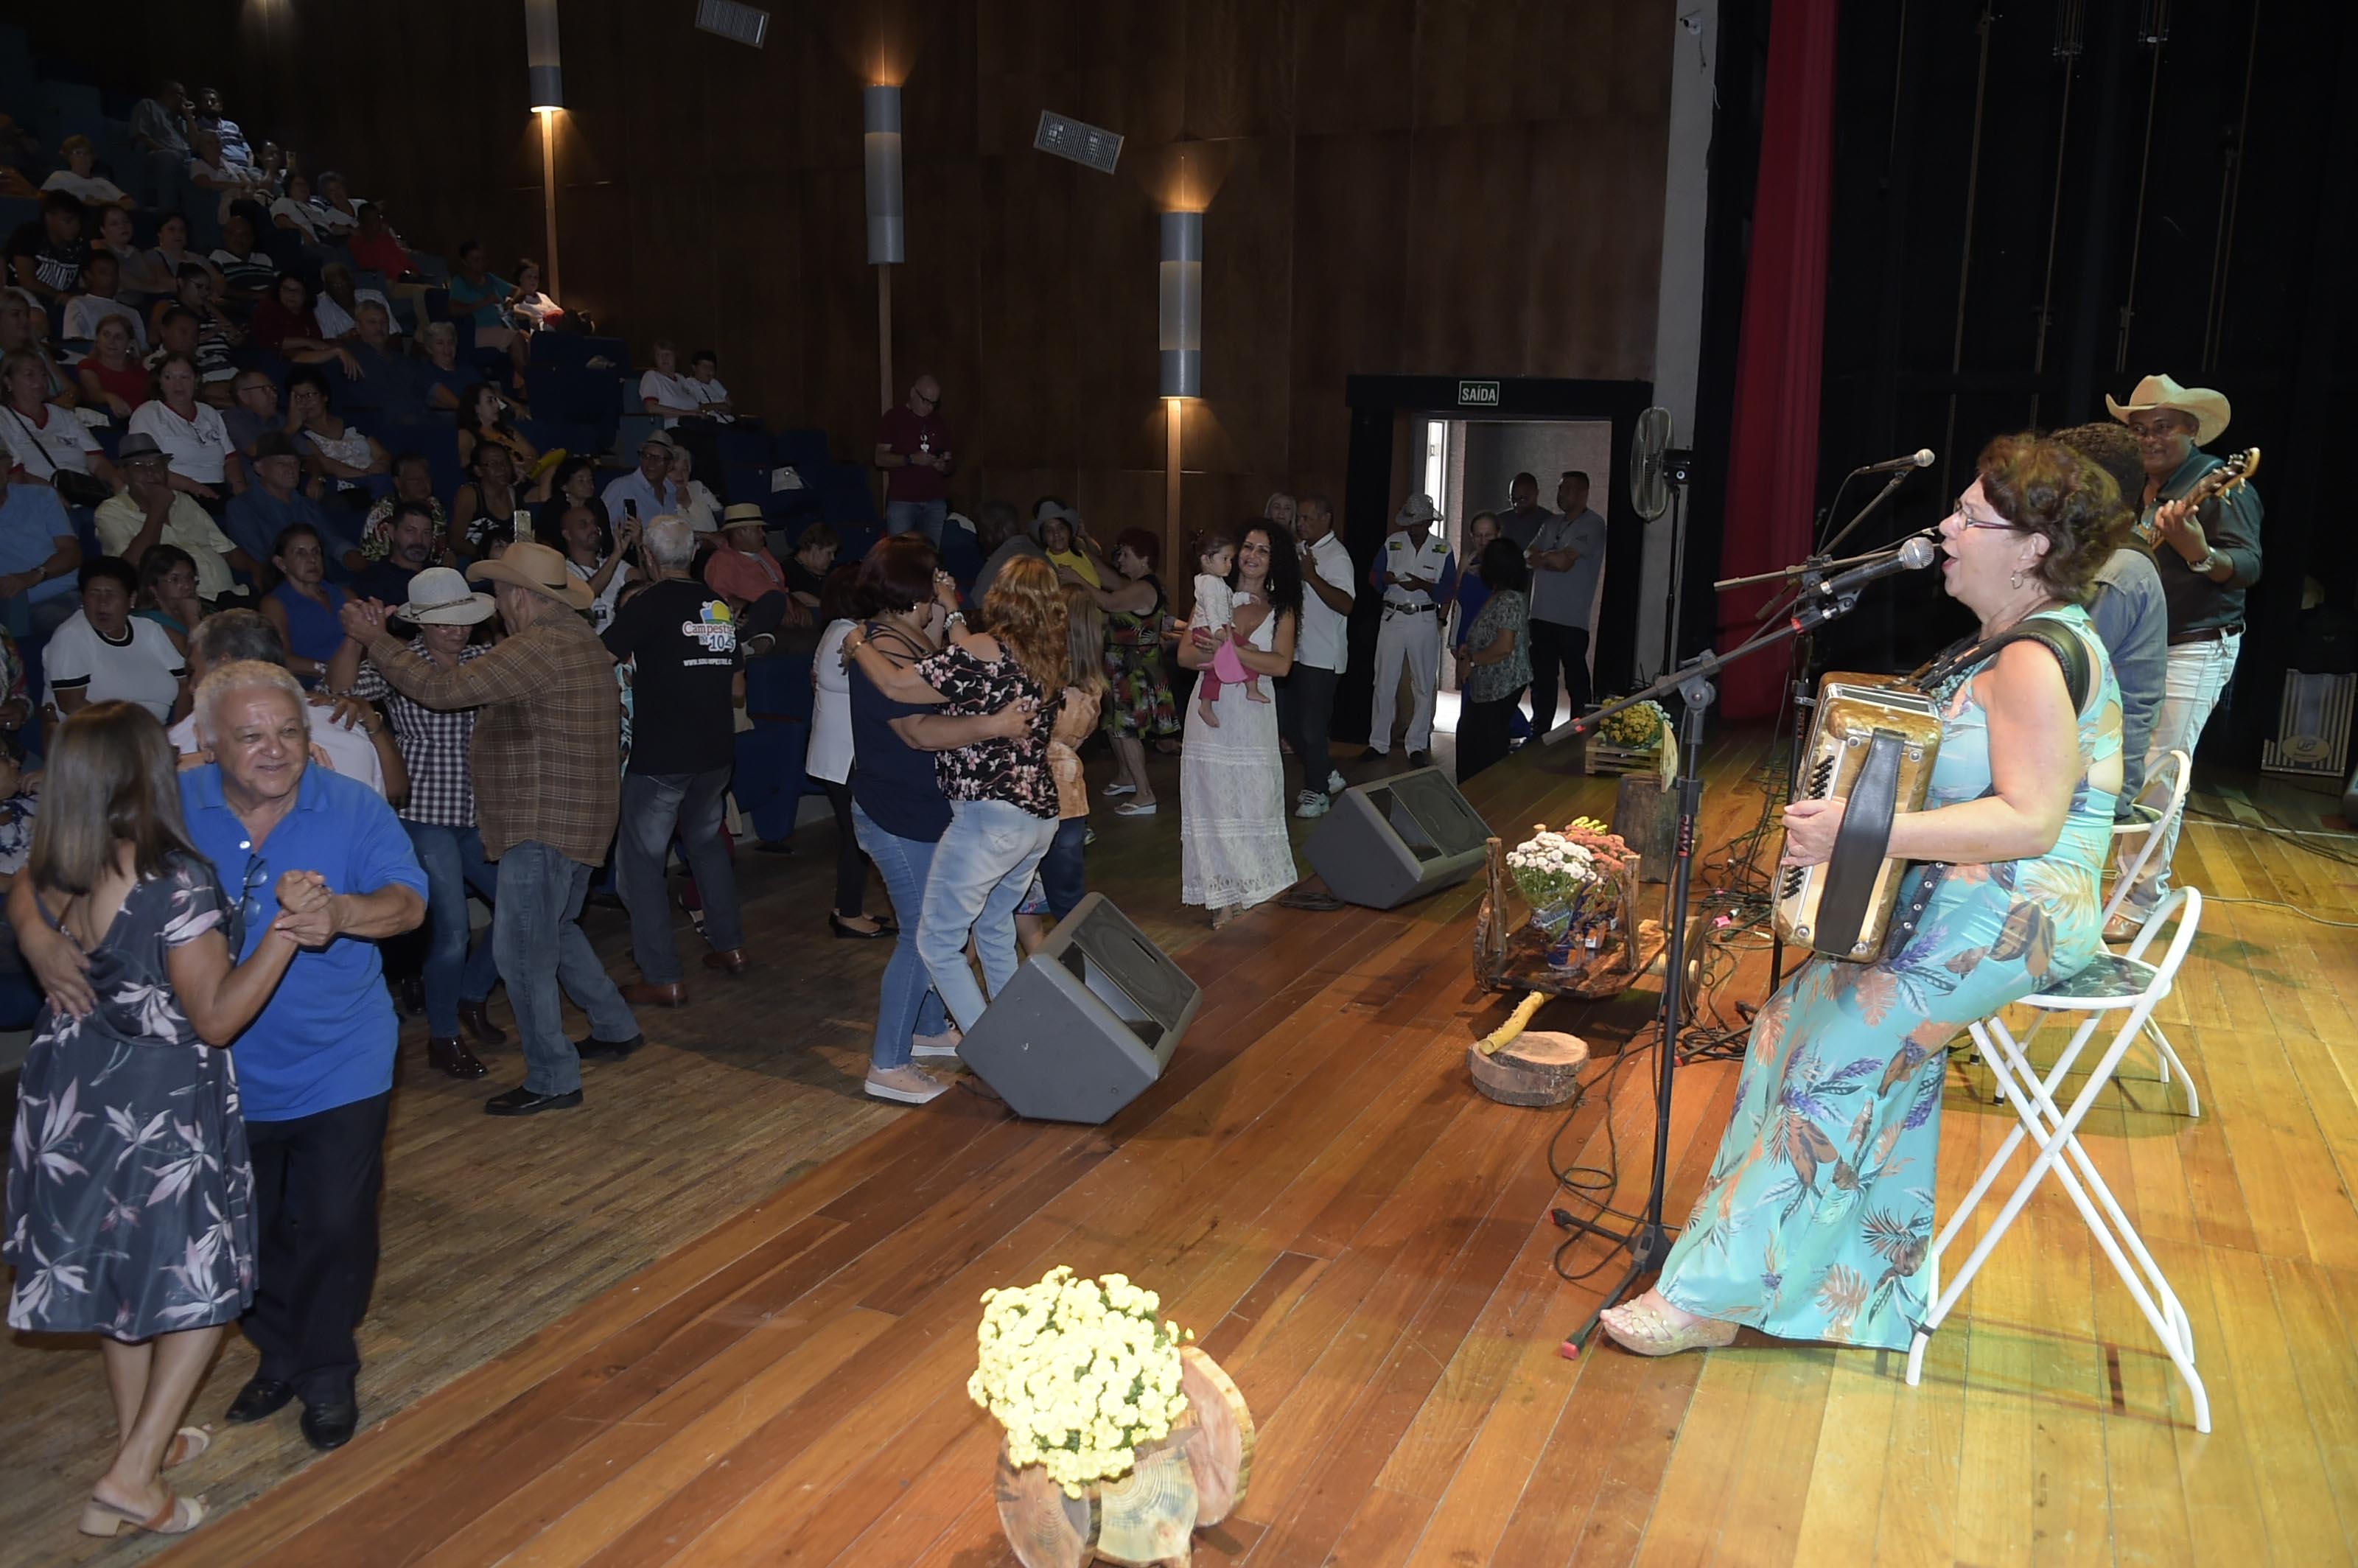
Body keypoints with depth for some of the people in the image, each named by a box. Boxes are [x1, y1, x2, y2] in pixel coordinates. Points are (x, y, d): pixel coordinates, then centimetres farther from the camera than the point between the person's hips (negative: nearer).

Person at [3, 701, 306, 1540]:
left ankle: (142, 1437, 39)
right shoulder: (178, 881, -26)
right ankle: (133, 1474, 9)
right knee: (199, 1283, 11)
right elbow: (216, 1017, -22)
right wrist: (286, 928, -26)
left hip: (72, 1090, 7)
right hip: (163, 1103, -7)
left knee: (118, 1267, 22)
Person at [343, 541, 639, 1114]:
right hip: (576, 816, 11)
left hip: (545, 823, -11)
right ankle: (616, 1028, 34)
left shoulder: (538, 648, -20)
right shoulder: (579, 638, 13)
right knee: (553, 932, 24)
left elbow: (442, 689, -21)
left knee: (522, 950, -2)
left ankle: (552, 1079, 6)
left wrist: (374, 639, -10)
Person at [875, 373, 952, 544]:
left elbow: (948, 465, 21)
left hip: (935, 502, 3)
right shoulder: (894, 418, 4)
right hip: (902, 501, -3)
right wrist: (911, 459, -16)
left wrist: (944, 467, -3)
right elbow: (880, 459, -2)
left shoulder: (939, 423, 16)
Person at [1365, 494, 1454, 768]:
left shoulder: (1443, 549, 0)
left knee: (1423, 685, 5)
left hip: (1425, 621, -1)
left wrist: (1423, 585, -21)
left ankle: (1418, 745, 14)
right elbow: (1373, 576, 3)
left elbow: (1448, 590, -4)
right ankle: (1379, 743, 12)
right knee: (1384, 684, 3)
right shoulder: (1392, 543, 5)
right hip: (1392, 618, 1)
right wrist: (1388, 578, -19)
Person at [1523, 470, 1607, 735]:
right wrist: (1553, 559, -11)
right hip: (1542, 614, 7)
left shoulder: (1593, 525, -7)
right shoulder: (1551, 523, 16)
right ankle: (1540, 732, 22)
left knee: (1576, 679, 0)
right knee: (1542, 677, 12)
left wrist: (1540, 556, -1)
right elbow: (1529, 557, 7)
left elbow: (1564, 561, -17)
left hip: (1572, 619, -7)